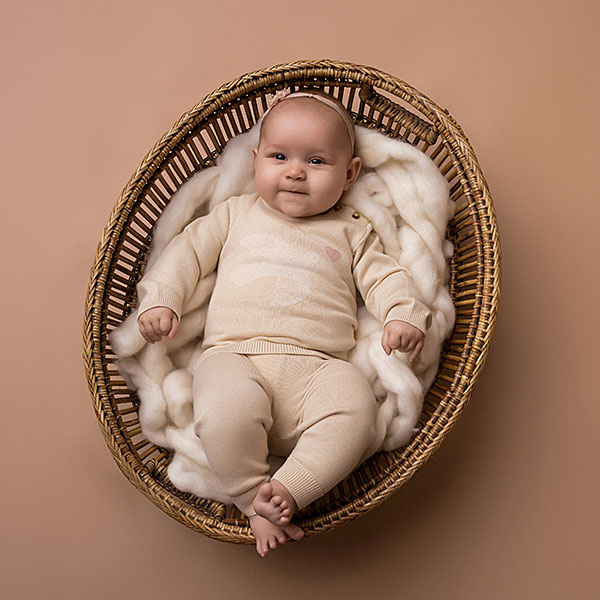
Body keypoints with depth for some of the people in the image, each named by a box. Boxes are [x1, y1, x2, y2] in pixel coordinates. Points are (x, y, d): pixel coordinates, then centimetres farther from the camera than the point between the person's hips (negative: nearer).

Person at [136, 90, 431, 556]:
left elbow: (384, 276, 18)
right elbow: (189, 250, 23)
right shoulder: (237, 213, 24)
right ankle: (254, 500, -16)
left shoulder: (352, 231, 23)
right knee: (227, 408, -35)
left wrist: (404, 315, -4)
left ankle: (288, 489, -26)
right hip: (236, 357, 0)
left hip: (316, 365, 1)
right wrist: (160, 299, 7)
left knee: (355, 407, -32)